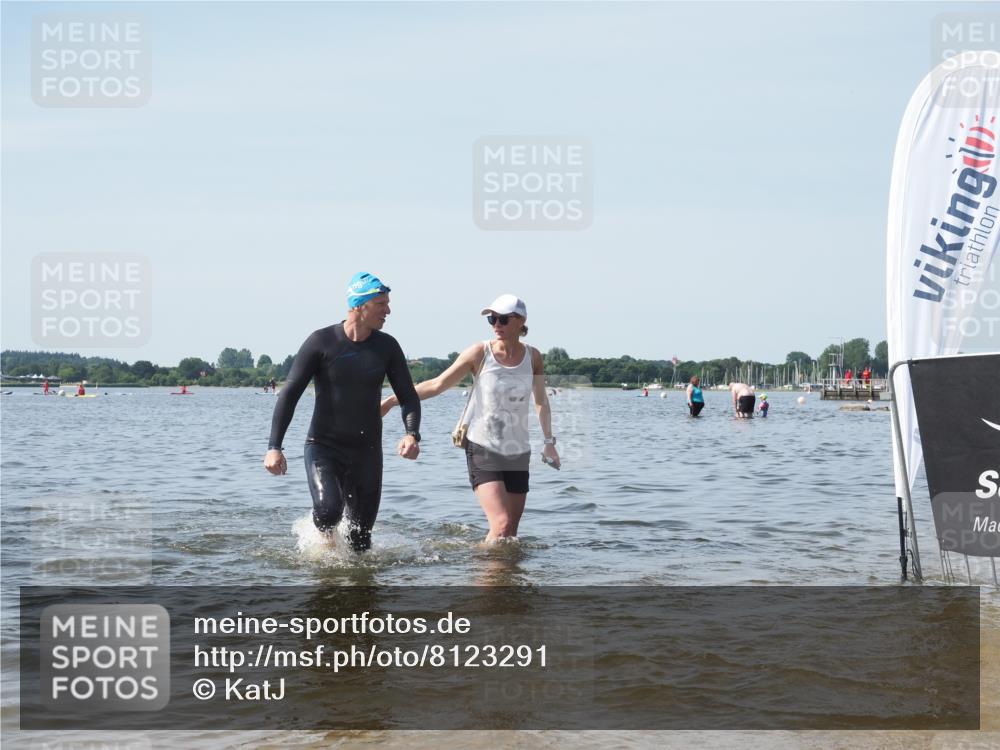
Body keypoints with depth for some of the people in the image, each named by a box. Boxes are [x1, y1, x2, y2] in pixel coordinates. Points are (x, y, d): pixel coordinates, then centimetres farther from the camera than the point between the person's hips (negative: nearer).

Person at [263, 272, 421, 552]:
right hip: (323, 447, -3)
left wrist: (412, 434, -18)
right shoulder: (321, 342, -10)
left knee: (360, 537, 3)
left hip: (367, 452, 3)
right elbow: (289, 394, -10)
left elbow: (408, 397, 3)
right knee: (329, 510, -27)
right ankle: (325, 534, 8)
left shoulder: (386, 346, 1)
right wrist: (274, 447, -20)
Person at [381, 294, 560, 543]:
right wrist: (393, 399, -7)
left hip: (518, 454, 4)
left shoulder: (533, 357, 1)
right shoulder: (480, 353, -7)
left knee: (511, 533, 3)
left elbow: (541, 401, 16)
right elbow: (437, 384, -3)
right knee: (501, 525, -18)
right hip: (483, 450, -4)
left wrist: (549, 441, 11)